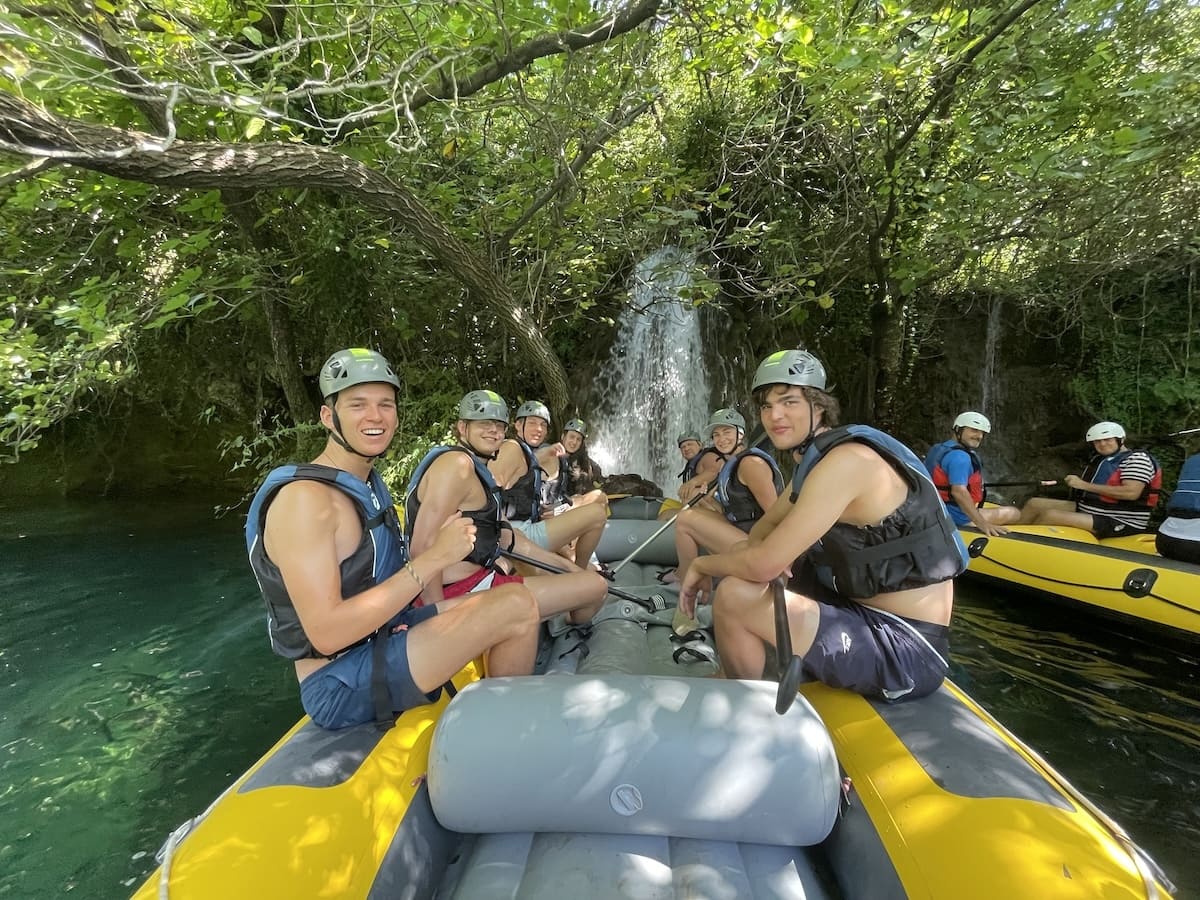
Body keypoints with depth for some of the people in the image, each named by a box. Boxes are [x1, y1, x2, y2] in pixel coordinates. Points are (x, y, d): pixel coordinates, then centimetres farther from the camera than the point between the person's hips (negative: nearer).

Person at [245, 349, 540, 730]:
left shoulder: (367, 481, 8)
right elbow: (327, 634, -26)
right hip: (340, 689, -9)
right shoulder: (304, 498, -21)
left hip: (383, 636, 9)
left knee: (512, 599, 10)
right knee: (517, 605, -20)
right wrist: (432, 559, -26)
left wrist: (441, 550, -6)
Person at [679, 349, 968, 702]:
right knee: (742, 574, 16)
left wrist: (702, 564, -7)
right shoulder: (816, 458, 8)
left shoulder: (846, 460, -22)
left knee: (735, 596, -21)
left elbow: (764, 565, -26)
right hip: (868, 612, 10)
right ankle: (738, 676, 29)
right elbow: (767, 526, 17)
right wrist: (748, 551, -6)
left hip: (905, 650, -10)